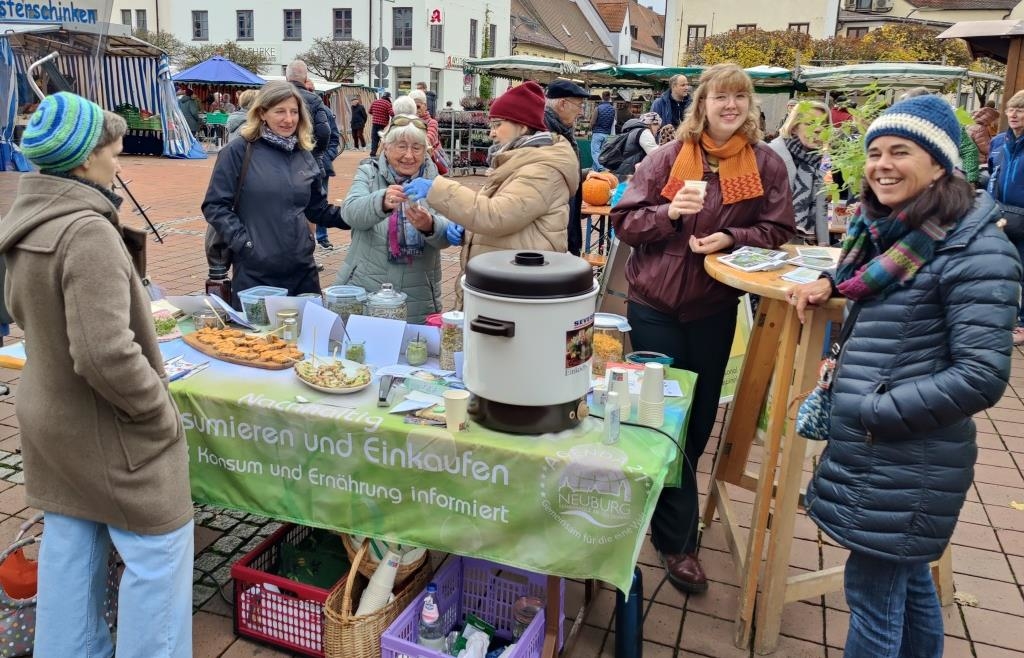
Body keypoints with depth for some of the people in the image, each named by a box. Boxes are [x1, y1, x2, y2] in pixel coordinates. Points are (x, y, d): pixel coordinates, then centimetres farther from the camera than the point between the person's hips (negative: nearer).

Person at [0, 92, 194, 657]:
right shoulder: (87, 231, -27)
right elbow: (107, 355, -32)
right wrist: (160, 413, -19)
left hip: (48, 415, 9)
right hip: (104, 428, -9)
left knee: (69, 541, 22)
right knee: (159, 547, 7)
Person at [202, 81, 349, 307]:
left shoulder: (304, 156, 10)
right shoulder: (238, 152, -5)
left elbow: (317, 209, 16)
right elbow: (215, 205, -5)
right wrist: (242, 242, -15)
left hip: (302, 269, 5)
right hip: (254, 272, -4)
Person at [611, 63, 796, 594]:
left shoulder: (766, 163, 1)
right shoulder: (669, 156, -3)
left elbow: (777, 231, 2)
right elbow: (625, 222, -4)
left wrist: (730, 238, -16)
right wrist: (670, 213, -22)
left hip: (714, 309, 2)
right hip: (655, 305, -2)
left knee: (699, 418, 14)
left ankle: (660, 499, 42)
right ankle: (677, 539, 16)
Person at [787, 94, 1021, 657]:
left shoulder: (971, 248, -18)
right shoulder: (887, 228, 7)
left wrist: (874, 412, -20)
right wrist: (832, 285, 6)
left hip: (908, 461, -8)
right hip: (874, 448, 8)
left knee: (872, 593, 5)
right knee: (907, 578, 23)